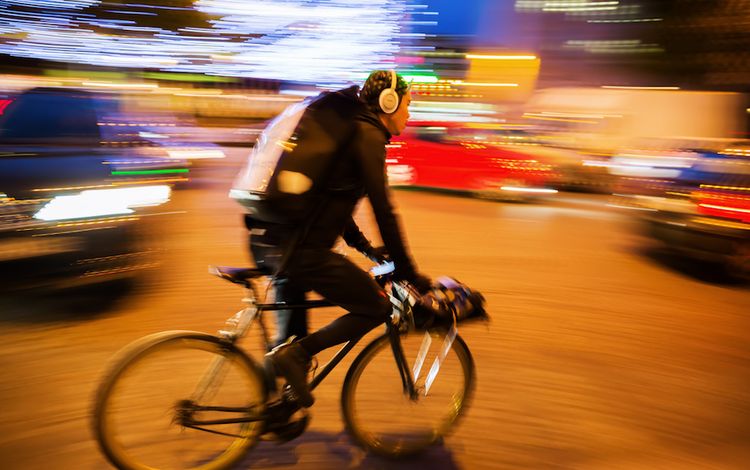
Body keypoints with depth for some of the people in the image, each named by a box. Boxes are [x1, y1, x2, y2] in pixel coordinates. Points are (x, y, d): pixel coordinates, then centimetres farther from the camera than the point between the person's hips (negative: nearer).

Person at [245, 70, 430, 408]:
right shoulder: (368, 136, -6)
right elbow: (383, 210, -11)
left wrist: (363, 245, 35)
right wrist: (409, 273, -4)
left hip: (265, 240, 10)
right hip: (300, 248, -10)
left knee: (293, 336, 26)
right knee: (377, 307, 5)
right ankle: (293, 355, -2)